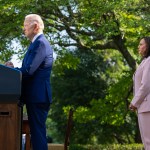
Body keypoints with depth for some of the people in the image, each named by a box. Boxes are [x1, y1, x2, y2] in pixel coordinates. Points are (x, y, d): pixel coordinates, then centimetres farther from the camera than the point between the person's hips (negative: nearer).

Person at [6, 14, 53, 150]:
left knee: (38, 133, -8)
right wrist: (14, 68, 4)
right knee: (37, 132, 14)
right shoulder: (37, 43, 18)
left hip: (37, 97, -10)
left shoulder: (40, 43, -14)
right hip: (36, 96, 10)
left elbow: (28, 70, -21)